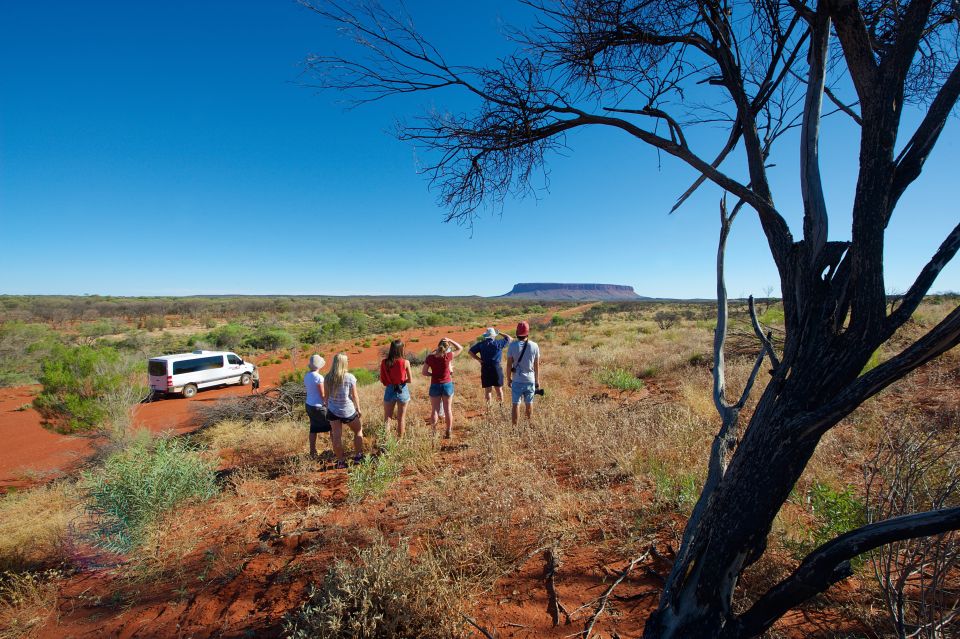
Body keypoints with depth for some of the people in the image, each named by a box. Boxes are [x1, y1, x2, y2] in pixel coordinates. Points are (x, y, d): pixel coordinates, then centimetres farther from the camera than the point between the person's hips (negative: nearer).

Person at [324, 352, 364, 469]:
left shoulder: (328, 378, -7)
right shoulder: (350, 377, -15)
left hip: (333, 410, 3)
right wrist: (358, 409, 6)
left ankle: (341, 461, 19)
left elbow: (326, 395, 1)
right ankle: (358, 455, 24)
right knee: (358, 431, 20)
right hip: (348, 411, -3)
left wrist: (328, 407, 16)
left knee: (336, 436, 11)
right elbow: (355, 396, -8)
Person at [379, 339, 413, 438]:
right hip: (402, 391, -1)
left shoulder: (384, 362, -7)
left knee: (387, 418, 10)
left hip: (389, 391, 1)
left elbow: (382, 380, -3)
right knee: (401, 418, 14)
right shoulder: (405, 362, -13)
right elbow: (410, 380, -8)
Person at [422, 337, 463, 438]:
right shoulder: (448, 356, -12)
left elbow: (424, 372, -3)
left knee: (434, 410, 9)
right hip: (447, 384, 0)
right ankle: (449, 432, 18)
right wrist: (450, 340, 1)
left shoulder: (430, 357, -8)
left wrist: (433, 374, 8)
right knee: (448, 409, 10)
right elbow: (460, 348, 2)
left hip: (435, 385, 1)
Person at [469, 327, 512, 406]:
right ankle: (501, 404, 22)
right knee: (499, 388, 12)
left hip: (485, 368, 1)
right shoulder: (498, 343, -3)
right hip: (496, 368, -1)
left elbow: (471, 352, -3)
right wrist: (500, 333, 14)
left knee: (487, 389, 8)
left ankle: (488, 406, 11)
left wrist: (479, 359, -3)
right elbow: (509, 338, 10)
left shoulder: (481, 344, 2)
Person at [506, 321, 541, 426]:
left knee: (516, 404, 3)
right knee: (529, 404, 15)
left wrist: (508, 379, 6)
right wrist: (537, 380, 12)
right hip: (530, 380, 2)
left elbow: (509, 364, -6)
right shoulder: (534, 346, -5)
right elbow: (537, 365, 1)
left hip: (517, 380, -2)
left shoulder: (512, 345, -10)